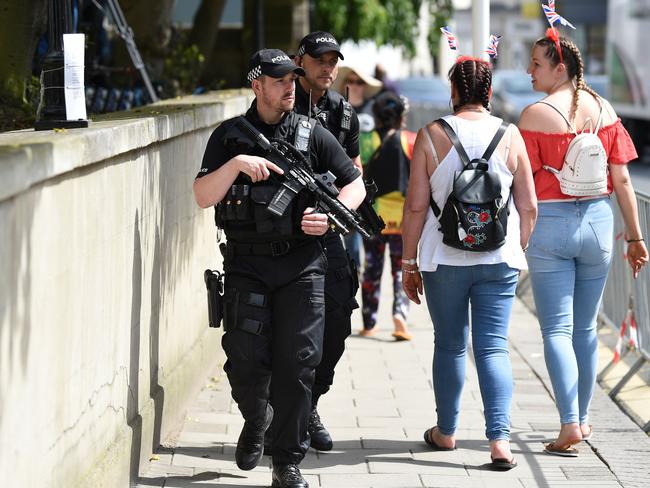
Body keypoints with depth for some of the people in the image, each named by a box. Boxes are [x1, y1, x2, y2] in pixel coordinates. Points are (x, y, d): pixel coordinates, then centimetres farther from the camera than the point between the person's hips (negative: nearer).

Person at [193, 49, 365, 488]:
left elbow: (356, 185, 10)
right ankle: (256, 419, 29)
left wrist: (330, 214, -9)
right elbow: (203, 196, -1)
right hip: (246, 266, 0)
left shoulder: (313, 135, 7)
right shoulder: (229, 137, 7)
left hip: (301, 266, 0)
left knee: (298, 366, -3)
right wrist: (237, 164, -16)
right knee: (245, 361, -4)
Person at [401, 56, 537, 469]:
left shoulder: (431, 136, -5)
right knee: (494, 347, 2)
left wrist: (408, 263, 4)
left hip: (445, 259, 0)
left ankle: (446, 432, 26)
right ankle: (499, 439, -10)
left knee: (450, 346, 14)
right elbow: (529, 208, 2)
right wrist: (518, 251, 17)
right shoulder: (510, 137, -1)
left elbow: (416, 206, -4)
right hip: (499, 259, 0)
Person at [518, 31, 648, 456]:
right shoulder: (603, 109, 2)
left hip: (550, 223, -4)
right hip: (597, 221, 4)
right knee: (586, 327, 16)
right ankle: (583, 419, 26)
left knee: (557, 330, -2)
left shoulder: (536, 115, -11)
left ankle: (570, 427, -11)